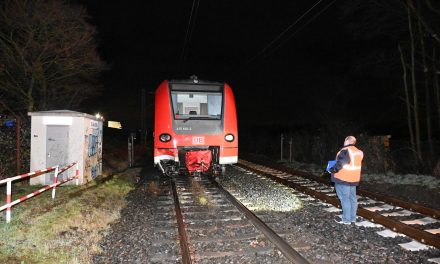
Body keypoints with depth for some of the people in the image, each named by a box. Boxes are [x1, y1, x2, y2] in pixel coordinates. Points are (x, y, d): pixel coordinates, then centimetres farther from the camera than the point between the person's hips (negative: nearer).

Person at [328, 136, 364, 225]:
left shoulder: (345, 151, -19)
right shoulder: (358, 152, 8)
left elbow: (340, 164, -23)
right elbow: (354, 164, 13)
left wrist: (332, 170, -7)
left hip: (343, 178, -9)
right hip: (353, 179, 9)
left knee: (344, 198, -1)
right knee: (352, 198, 14)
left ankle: (346, 220, 3)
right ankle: (353, 218, 23)